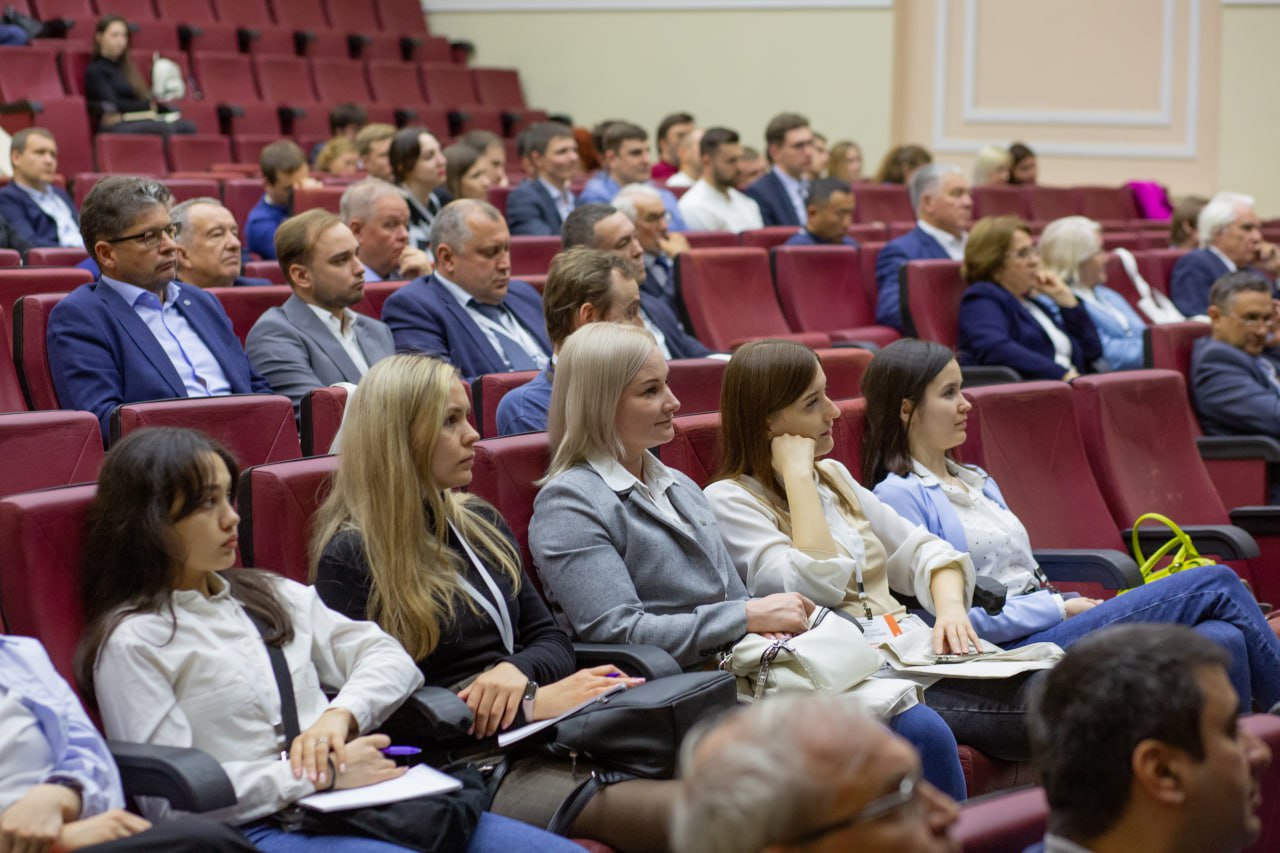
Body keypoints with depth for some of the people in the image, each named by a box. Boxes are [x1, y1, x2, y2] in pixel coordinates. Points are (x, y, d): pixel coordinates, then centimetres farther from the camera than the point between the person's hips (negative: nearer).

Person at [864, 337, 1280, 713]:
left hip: (1051, 627, 8)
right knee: (1215, 584, -12)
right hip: (1016, 652, -8)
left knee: (1222, 639, -20)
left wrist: (1076, 604, 2)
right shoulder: (899, 496, -5)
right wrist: (1062, 608, -10)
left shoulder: (977, 481, 23)